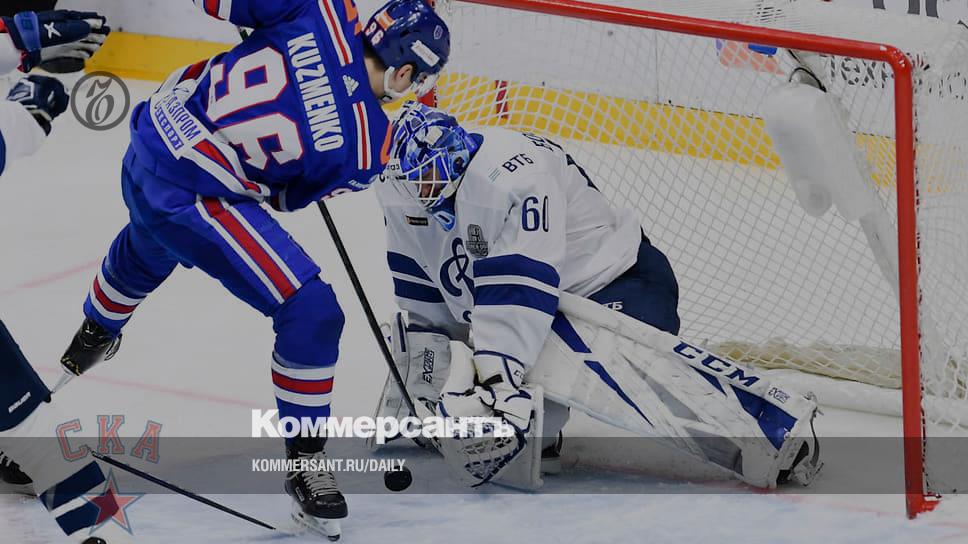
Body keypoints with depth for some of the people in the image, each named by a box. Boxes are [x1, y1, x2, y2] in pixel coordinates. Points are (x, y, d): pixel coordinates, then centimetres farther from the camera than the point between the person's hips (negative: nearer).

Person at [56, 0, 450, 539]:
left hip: (150, 141, 7)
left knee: (147, 249, 39)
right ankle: (305, 463, 6)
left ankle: (93, 338, 70)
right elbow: (287, 193, -1)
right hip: (196, 201, -7)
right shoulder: (367, 150, -17)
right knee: (312, 312, -6)